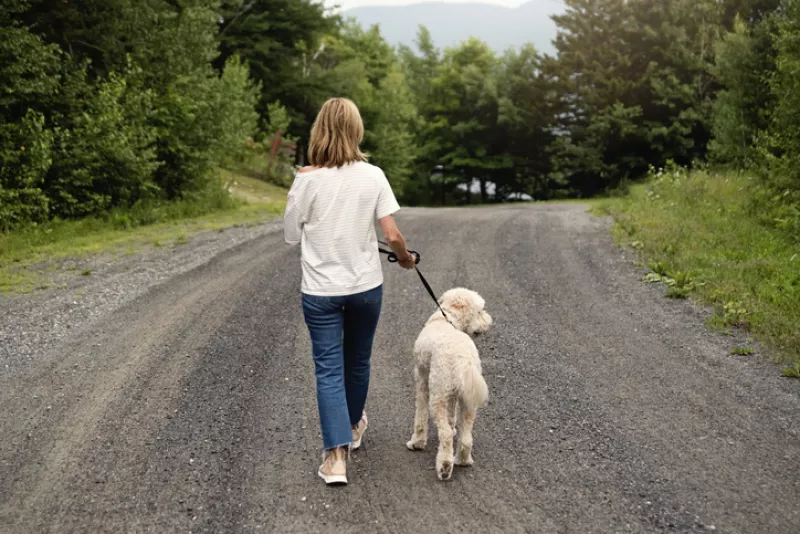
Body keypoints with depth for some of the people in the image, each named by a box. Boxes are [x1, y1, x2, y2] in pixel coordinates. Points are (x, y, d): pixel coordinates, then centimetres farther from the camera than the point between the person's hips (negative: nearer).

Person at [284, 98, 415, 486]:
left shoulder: (306, 179, -11)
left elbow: (291, 235, -2)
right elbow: (392, 236, -9)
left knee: (329, 370, 3)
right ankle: (353, 425, 43)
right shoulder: (372, 176, -8)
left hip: (321, 290, -2)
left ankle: (336, 455, -5)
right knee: (358, 361, 21)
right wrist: (405, 259, 11)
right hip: (366, 285, 2)